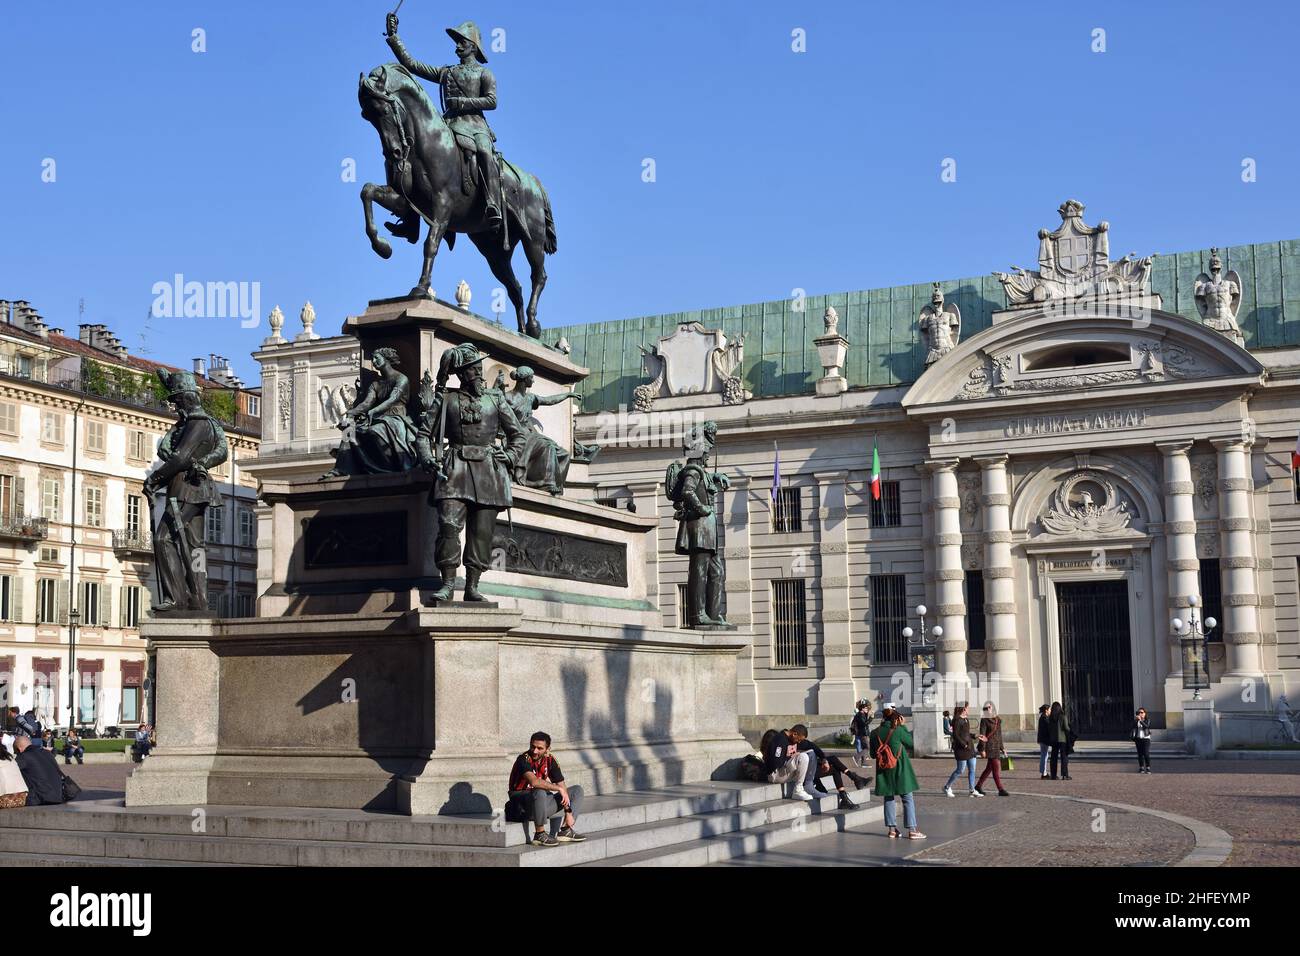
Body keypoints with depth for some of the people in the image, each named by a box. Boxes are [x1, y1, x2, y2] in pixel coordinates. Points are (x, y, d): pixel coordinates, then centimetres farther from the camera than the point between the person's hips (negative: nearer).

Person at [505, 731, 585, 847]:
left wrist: (568, 812, -4)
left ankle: (565, 831, -2)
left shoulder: (550, 760, 1)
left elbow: (562, 786, 3)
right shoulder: (523, 759, -19)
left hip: (541, 804, 7)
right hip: (521, 807, -7)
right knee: (540, 792, -40)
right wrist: (559, 788, -27)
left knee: (577, 791, 7)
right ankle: (539, 835, -24)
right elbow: (534, 782, -36)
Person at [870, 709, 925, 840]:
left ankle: (892, 829, 13)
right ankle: (912, 829, 1)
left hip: (883, 770, 4)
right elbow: (911, 742, 3)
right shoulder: (899, 730, -13)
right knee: (907, 798, 4)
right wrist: (903, 726, 5)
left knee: (888, 798, 14)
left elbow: (873, 753, 5)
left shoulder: (875, 733, -1)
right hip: (900, 769, -4)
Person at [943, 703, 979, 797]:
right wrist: (964, 745, -19)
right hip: (961, 748, -9)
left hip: (970, 747, 9)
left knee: (972, 769, 5)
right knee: (960, 770, -2)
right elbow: (955, 735, -17)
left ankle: (972, 791, 9)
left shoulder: (965, 719, 13)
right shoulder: (957, 720, -14)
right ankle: (947, 787, 13)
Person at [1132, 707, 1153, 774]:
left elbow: (1146, 726, -20)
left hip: (1146, 739, -3)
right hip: (1138, 739, 3)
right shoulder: (1135, 721, 6)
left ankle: (1148, 768, -4)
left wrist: (1140, 720, -28)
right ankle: (1141, 768, 10)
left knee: (1146, 754, -10)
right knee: (1140, 754, 4)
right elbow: (1134, 730, 5)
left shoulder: (1147, 721, 0)